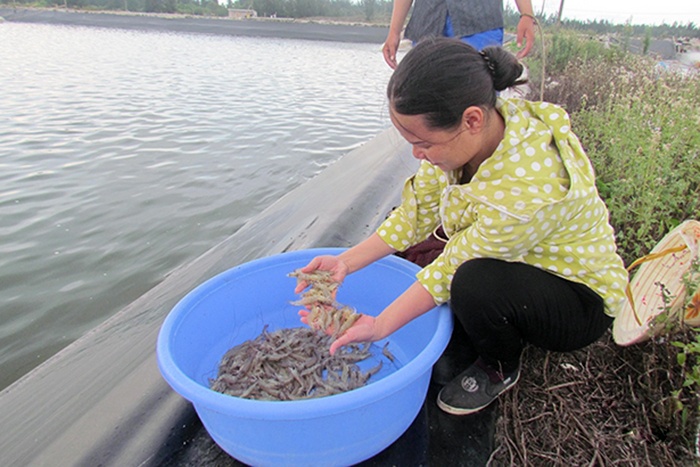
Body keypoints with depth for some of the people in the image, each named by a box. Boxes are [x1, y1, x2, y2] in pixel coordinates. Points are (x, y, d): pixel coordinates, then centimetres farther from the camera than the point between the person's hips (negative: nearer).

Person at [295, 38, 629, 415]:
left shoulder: (530, 187, -38)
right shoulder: (466, 135, -17)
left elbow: (453, 267, -29)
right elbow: (417, 213, -11)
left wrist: (379, 326, -22)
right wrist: (347, 262, -18)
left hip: (582, 301, -6)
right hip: (514, 270, 7)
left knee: (476, 281, -36)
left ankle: (499, 369, 0)